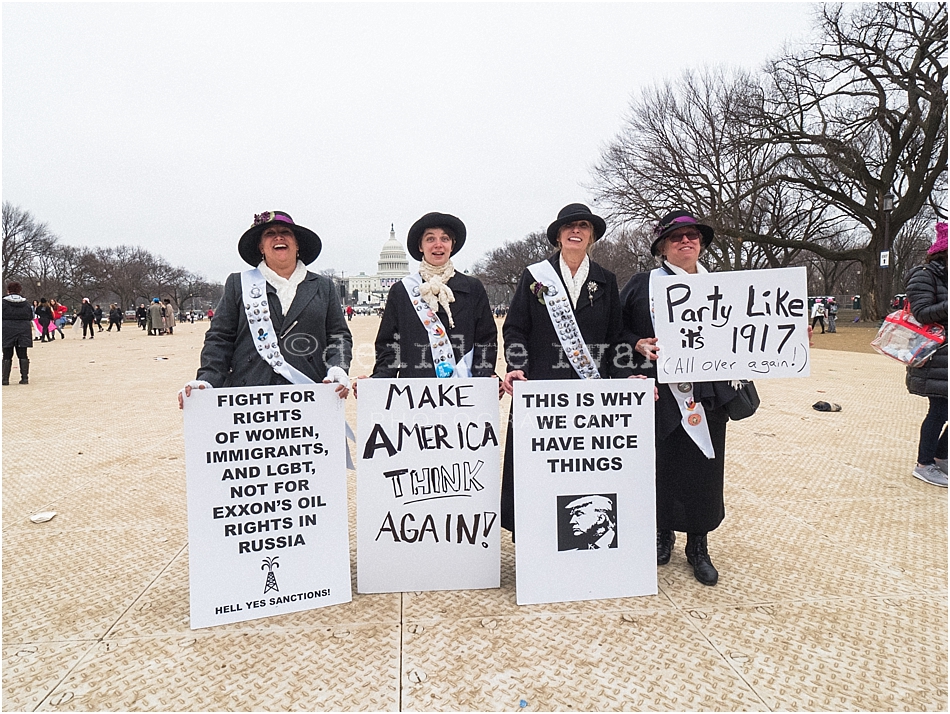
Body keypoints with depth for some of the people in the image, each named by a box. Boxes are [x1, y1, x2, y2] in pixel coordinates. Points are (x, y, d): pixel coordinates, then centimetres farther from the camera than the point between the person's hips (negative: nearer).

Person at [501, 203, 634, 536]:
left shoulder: (606, 281, 13)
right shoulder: (534, 276, 7)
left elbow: (616, 336, 11)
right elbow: (515, 328, 4)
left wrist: (625, 377, -2)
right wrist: (516, 368, -11)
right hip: (540, 390, -1)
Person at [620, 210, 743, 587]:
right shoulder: (641, 285, 5)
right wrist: (638, 345, -14)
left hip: (706, 396, 2)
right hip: (660, 395, -2)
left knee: (704, 469, 5)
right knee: (661, 467, 5)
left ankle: (699, 546, 23)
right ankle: (663, 535, 28)